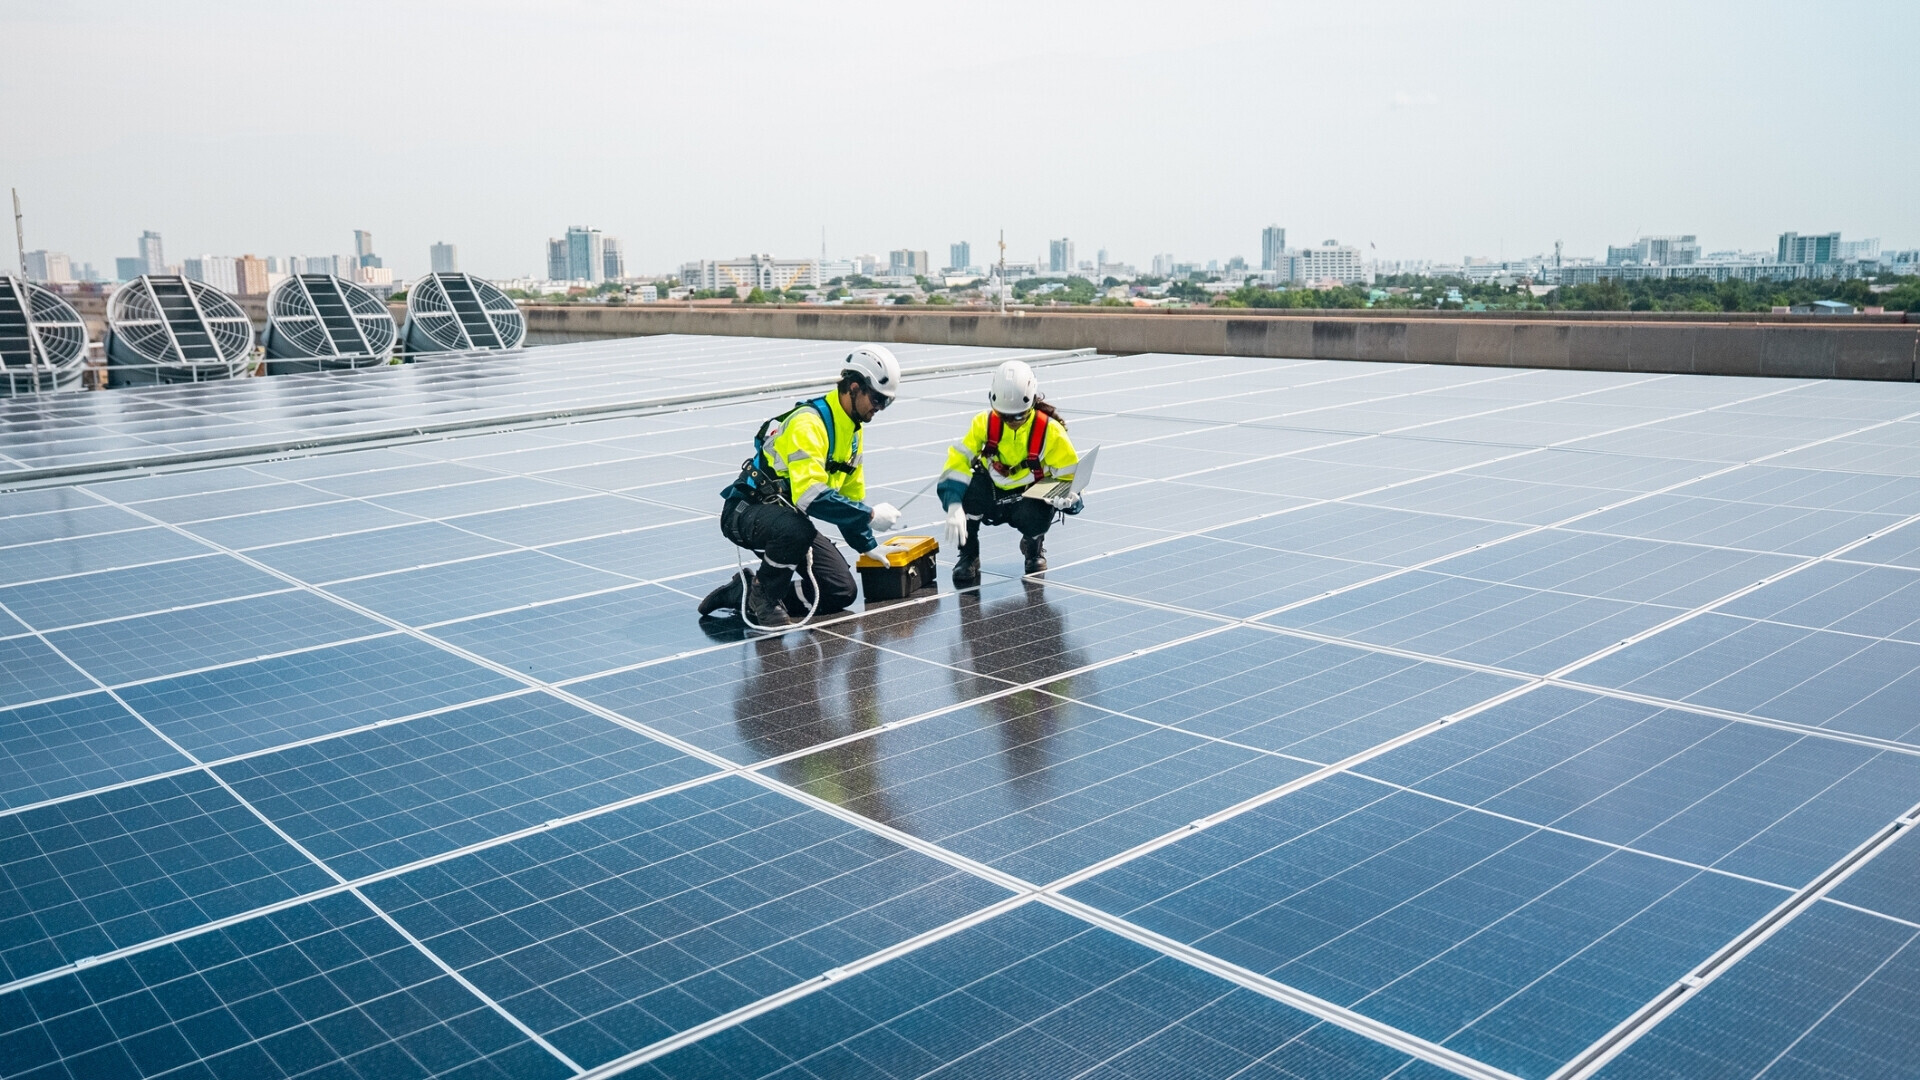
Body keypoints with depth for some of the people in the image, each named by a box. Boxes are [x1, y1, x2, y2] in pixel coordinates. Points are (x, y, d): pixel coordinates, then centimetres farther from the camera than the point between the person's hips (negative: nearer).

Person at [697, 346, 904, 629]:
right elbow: (810, 496, -34)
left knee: (843, 592, -4)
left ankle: (745, 592, 5)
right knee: (796, 529, -42)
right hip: (747, 512, -9)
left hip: (788, 518, 9)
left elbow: (851, 492, 20)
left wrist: (867, 545, 20)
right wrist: (870, 515, -29)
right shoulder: (808, 424, -23)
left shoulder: (852, 430, 8)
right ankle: (762, 597, -15)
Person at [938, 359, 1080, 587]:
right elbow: (958, 461, -19)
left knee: (1032, 516, -36)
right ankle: (967, 555, -9)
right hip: (992, 496, 1)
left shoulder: (1050, 430, -17)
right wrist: (954, 508, -33)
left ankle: (1034, 545, 6)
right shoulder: (984, 423, -14)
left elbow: (1069, 476, -11)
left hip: (1030, 497, -1)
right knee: (970, 485, -32)